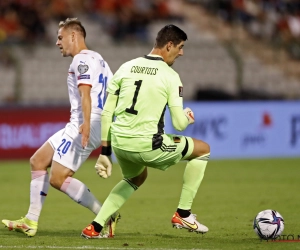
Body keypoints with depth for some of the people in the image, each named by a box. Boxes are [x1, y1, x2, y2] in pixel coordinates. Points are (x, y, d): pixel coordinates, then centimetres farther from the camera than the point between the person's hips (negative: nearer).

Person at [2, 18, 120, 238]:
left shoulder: (82, 60, -9)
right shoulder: (97, 59, 22)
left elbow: (85, 92, -25)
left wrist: (86, 123, -38)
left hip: (83, 127, -11)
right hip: (79, 126, 11)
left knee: (58, 179, -14)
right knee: (38, 161, 14)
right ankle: (31, 222, 16)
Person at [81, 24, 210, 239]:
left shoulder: (126, 68, 10)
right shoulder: (170, 76, -5)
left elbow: (106, 114, 10)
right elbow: (179, 124, -7)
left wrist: (105, 152, 16)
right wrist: (188, 118, 18)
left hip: (119, 142, 6)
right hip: (147, 146, -6)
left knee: (135, 178, 38)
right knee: (203, 149, 16)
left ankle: (96, 227, 24)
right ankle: (183, 214, 18)